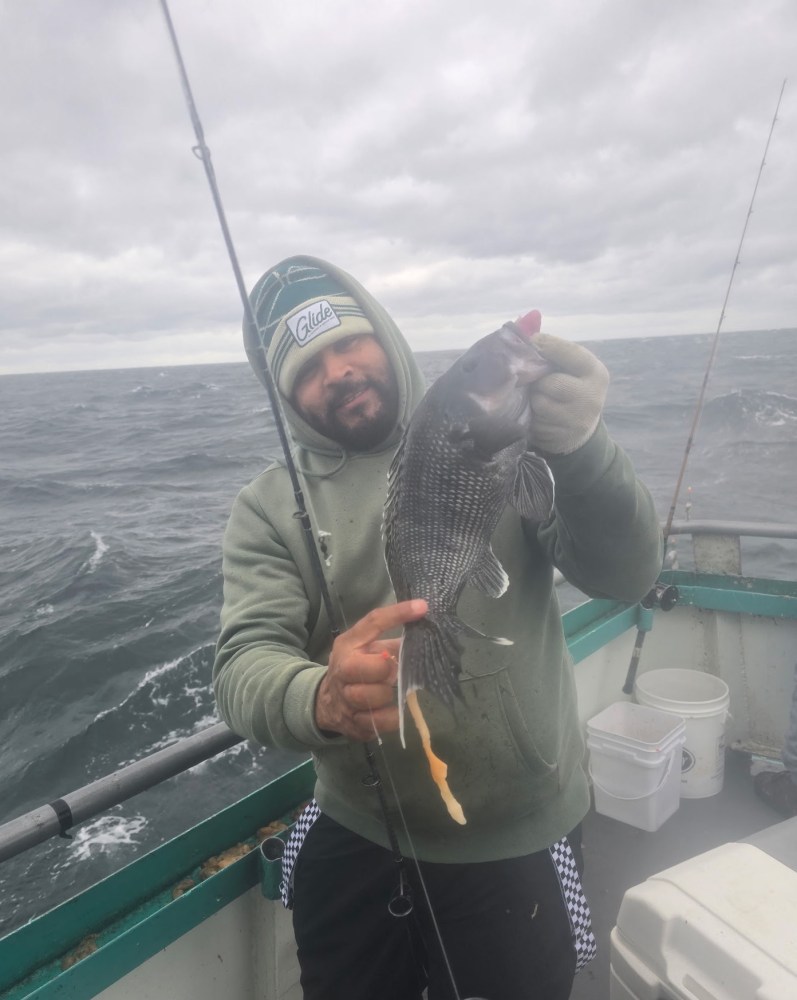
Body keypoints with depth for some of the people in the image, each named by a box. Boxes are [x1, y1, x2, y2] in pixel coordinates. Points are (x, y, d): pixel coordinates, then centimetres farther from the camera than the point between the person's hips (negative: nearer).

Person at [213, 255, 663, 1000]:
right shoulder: (269, 507, -6)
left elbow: (625, 578, -16)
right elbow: (244, 669, -16)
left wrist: (581, 449, -36)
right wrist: (322, 699, -40)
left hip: (518, 848, 0)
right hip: (353, 842, 2)